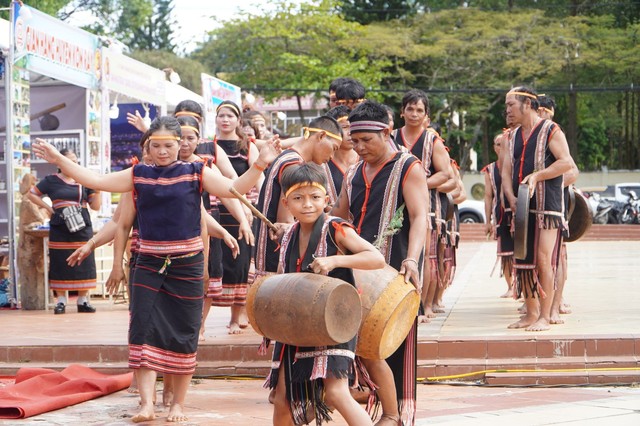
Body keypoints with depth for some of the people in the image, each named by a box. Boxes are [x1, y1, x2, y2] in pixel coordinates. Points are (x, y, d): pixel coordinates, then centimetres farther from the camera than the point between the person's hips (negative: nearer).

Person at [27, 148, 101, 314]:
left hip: (82, 228, 2)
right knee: (60, 266, 0)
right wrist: (48, 208, 0)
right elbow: (32, 194, 9)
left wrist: (97, 190, -8)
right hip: (60, 230, -2)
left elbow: (95, 206, 8)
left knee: (84, 266, 0)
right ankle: (61, 301, 8)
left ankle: (83, 301, 8)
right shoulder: (51, 181, 4)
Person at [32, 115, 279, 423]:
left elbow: (235, 188, -11)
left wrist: (260, 164, -26)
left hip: (186, 264, -2)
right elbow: (95, 180, 3)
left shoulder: (197, 173, -1)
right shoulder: (138, 175, 6)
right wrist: (59, 160, -4)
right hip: (148, 264, 2)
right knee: (144, 331, -8)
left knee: (182, 335, 4)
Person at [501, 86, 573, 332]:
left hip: (547, 207, -7)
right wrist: (511, 198, -5)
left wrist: (537, 176, -20)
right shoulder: (515, 136, 16)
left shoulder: (550, 130, -4)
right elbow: (506, 171, 12)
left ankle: (544, 316, -5)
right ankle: (531, 313, 15)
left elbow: (566, 162, -13)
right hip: (522, 208, 7)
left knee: (544, 260, -10)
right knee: (523, 261, 7)